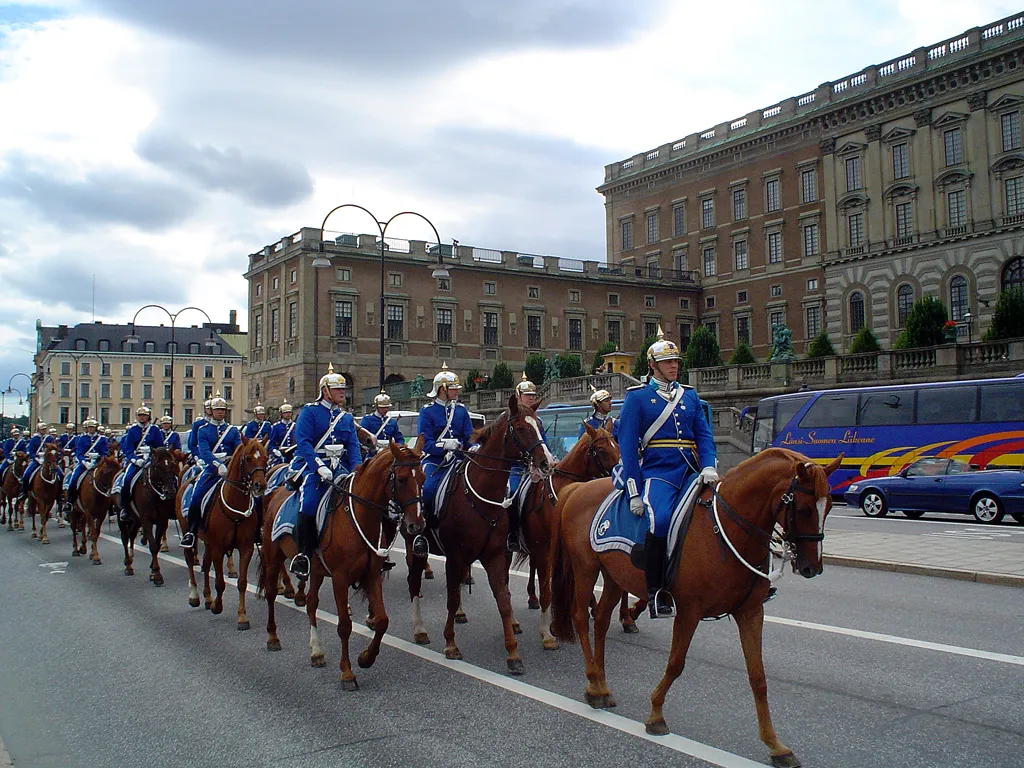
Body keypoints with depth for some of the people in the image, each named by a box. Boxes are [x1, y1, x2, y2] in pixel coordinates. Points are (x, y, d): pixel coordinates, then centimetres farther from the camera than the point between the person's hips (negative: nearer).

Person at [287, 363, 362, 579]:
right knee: (309, 504, -27)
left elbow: (353, 446, 8)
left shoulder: (346, 418, 18)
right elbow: (303, 442, -10)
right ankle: (302, 556, -15)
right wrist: (319, 467, -22)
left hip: (339, 466, 5)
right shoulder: (309, 412, 3)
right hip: (311, 465, -5)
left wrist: (356, 470, -11)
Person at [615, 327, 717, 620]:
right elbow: (627, 444, -1)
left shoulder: (690, 395, 19)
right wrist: (634, 492, -9)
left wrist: (709, 467, -8)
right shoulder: (637, 397, 5)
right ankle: (655, 591, -19)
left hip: (690, 472, 5)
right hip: (657, 473, -5)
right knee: (660, 520, -31)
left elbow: (704, 435, 14)